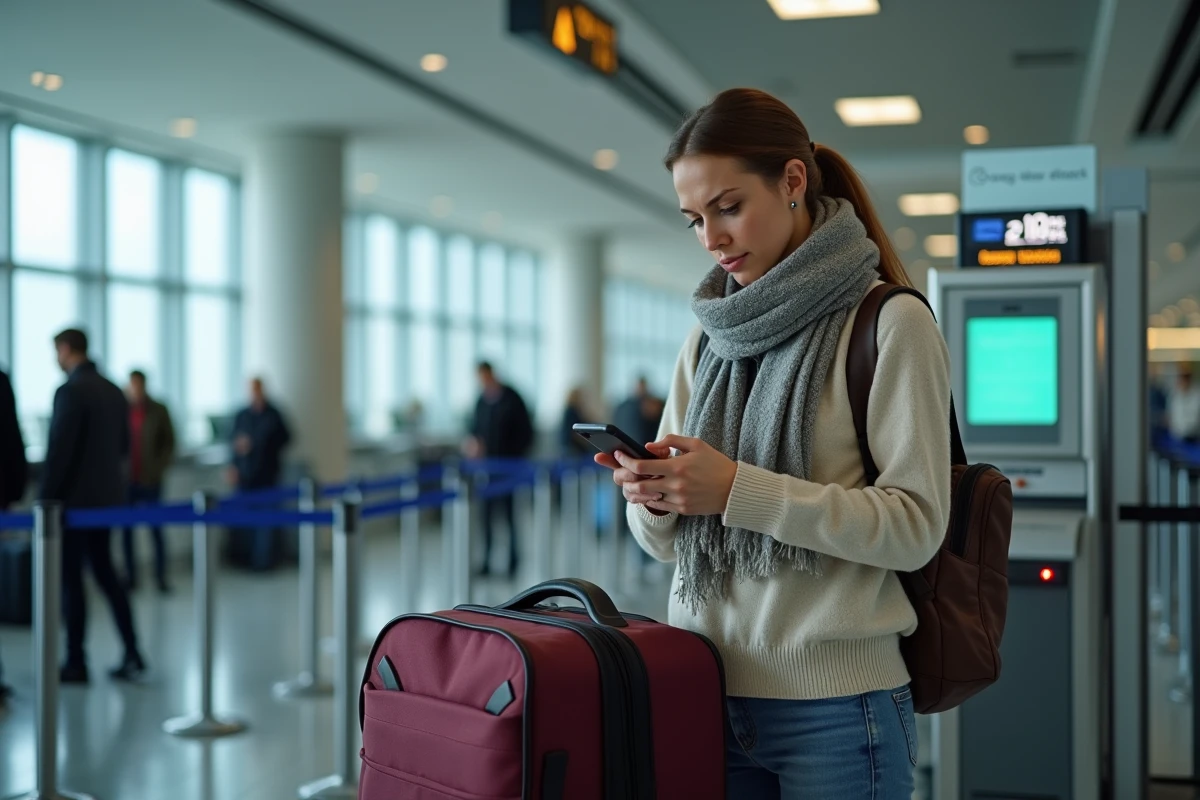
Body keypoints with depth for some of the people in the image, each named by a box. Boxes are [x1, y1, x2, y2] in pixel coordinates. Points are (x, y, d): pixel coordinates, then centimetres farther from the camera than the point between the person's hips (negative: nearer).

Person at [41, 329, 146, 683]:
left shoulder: (70, 391, -16)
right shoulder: (114, 391, 8)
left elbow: (58, 451, -18)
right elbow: (123, 445, 14)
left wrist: (44, 499, -12)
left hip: (75, 498, -8)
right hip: (106, 495, 8)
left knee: (70, 579, 1)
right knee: (105, 573, 14)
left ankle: (76, 662, 6)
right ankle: (131, 654, 10)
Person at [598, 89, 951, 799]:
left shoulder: (890, 323, -5)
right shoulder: (710, 339, 11)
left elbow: (916, 525, -13)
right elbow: (670, 541, 12)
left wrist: (740, 489, -21)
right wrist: (653, 498, -11)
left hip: (832, 708, -5)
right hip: (703, 691, 5)